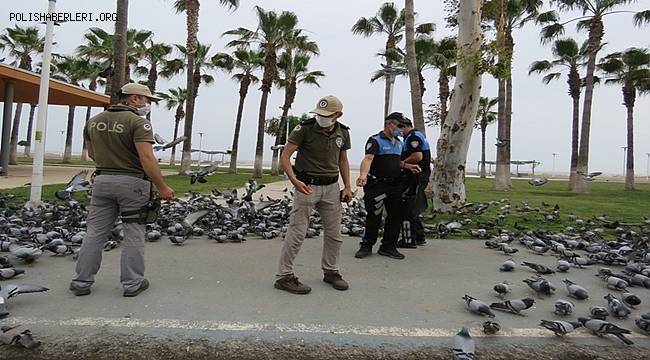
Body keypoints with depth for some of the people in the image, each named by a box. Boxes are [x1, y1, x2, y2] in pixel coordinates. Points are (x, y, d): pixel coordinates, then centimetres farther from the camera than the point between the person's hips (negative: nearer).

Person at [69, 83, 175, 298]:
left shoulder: (93, 121, 10)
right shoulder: (137, 122, -13)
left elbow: (91, 154, 19)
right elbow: (147, 158, -22)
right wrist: (162, 187, -18)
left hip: (102, 180, 6)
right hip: (132, 182, -6)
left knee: (95, 232, 12)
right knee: (133, 234, 3)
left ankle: (82, 282, 20)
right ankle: (132, 283, 11)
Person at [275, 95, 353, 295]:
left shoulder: (343, 133, 3)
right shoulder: (304, 128, -13)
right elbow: (285, 156, -13)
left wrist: (347, 186, 7)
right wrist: (294, 180, -27)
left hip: (332, 187, 5)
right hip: (307, 186, -5)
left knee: (334, 233, 11)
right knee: (297, 232, -4)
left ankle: (330, 271, 29)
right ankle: (284, 276, 7)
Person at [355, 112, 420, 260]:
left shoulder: (399, 143, 17)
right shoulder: (375, 140, -9)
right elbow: (368, 158, -25)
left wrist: (407, 166, 12)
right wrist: (363, 175, -43)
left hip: (394, 185, 7)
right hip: (376, 185, -7)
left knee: (395, 216, 8)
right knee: (374, 217, -1)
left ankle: (388, 247, 21)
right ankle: (366, 246, 15)